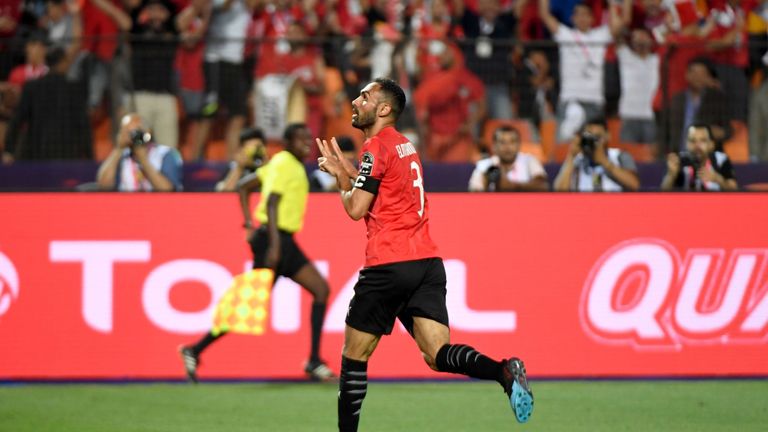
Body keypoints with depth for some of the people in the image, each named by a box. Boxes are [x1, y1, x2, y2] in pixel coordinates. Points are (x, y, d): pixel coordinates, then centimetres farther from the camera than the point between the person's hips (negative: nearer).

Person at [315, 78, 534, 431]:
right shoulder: (404, 145, 20)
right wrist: (344, 169, 23)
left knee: (354, 357, 7)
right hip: (427, 260, 7)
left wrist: (340, 178, 7)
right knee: (439, 355, -6)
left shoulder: (377, 146, -6)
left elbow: (356, 209, -10)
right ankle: (504, 372, -30)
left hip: (389, 266, -7)